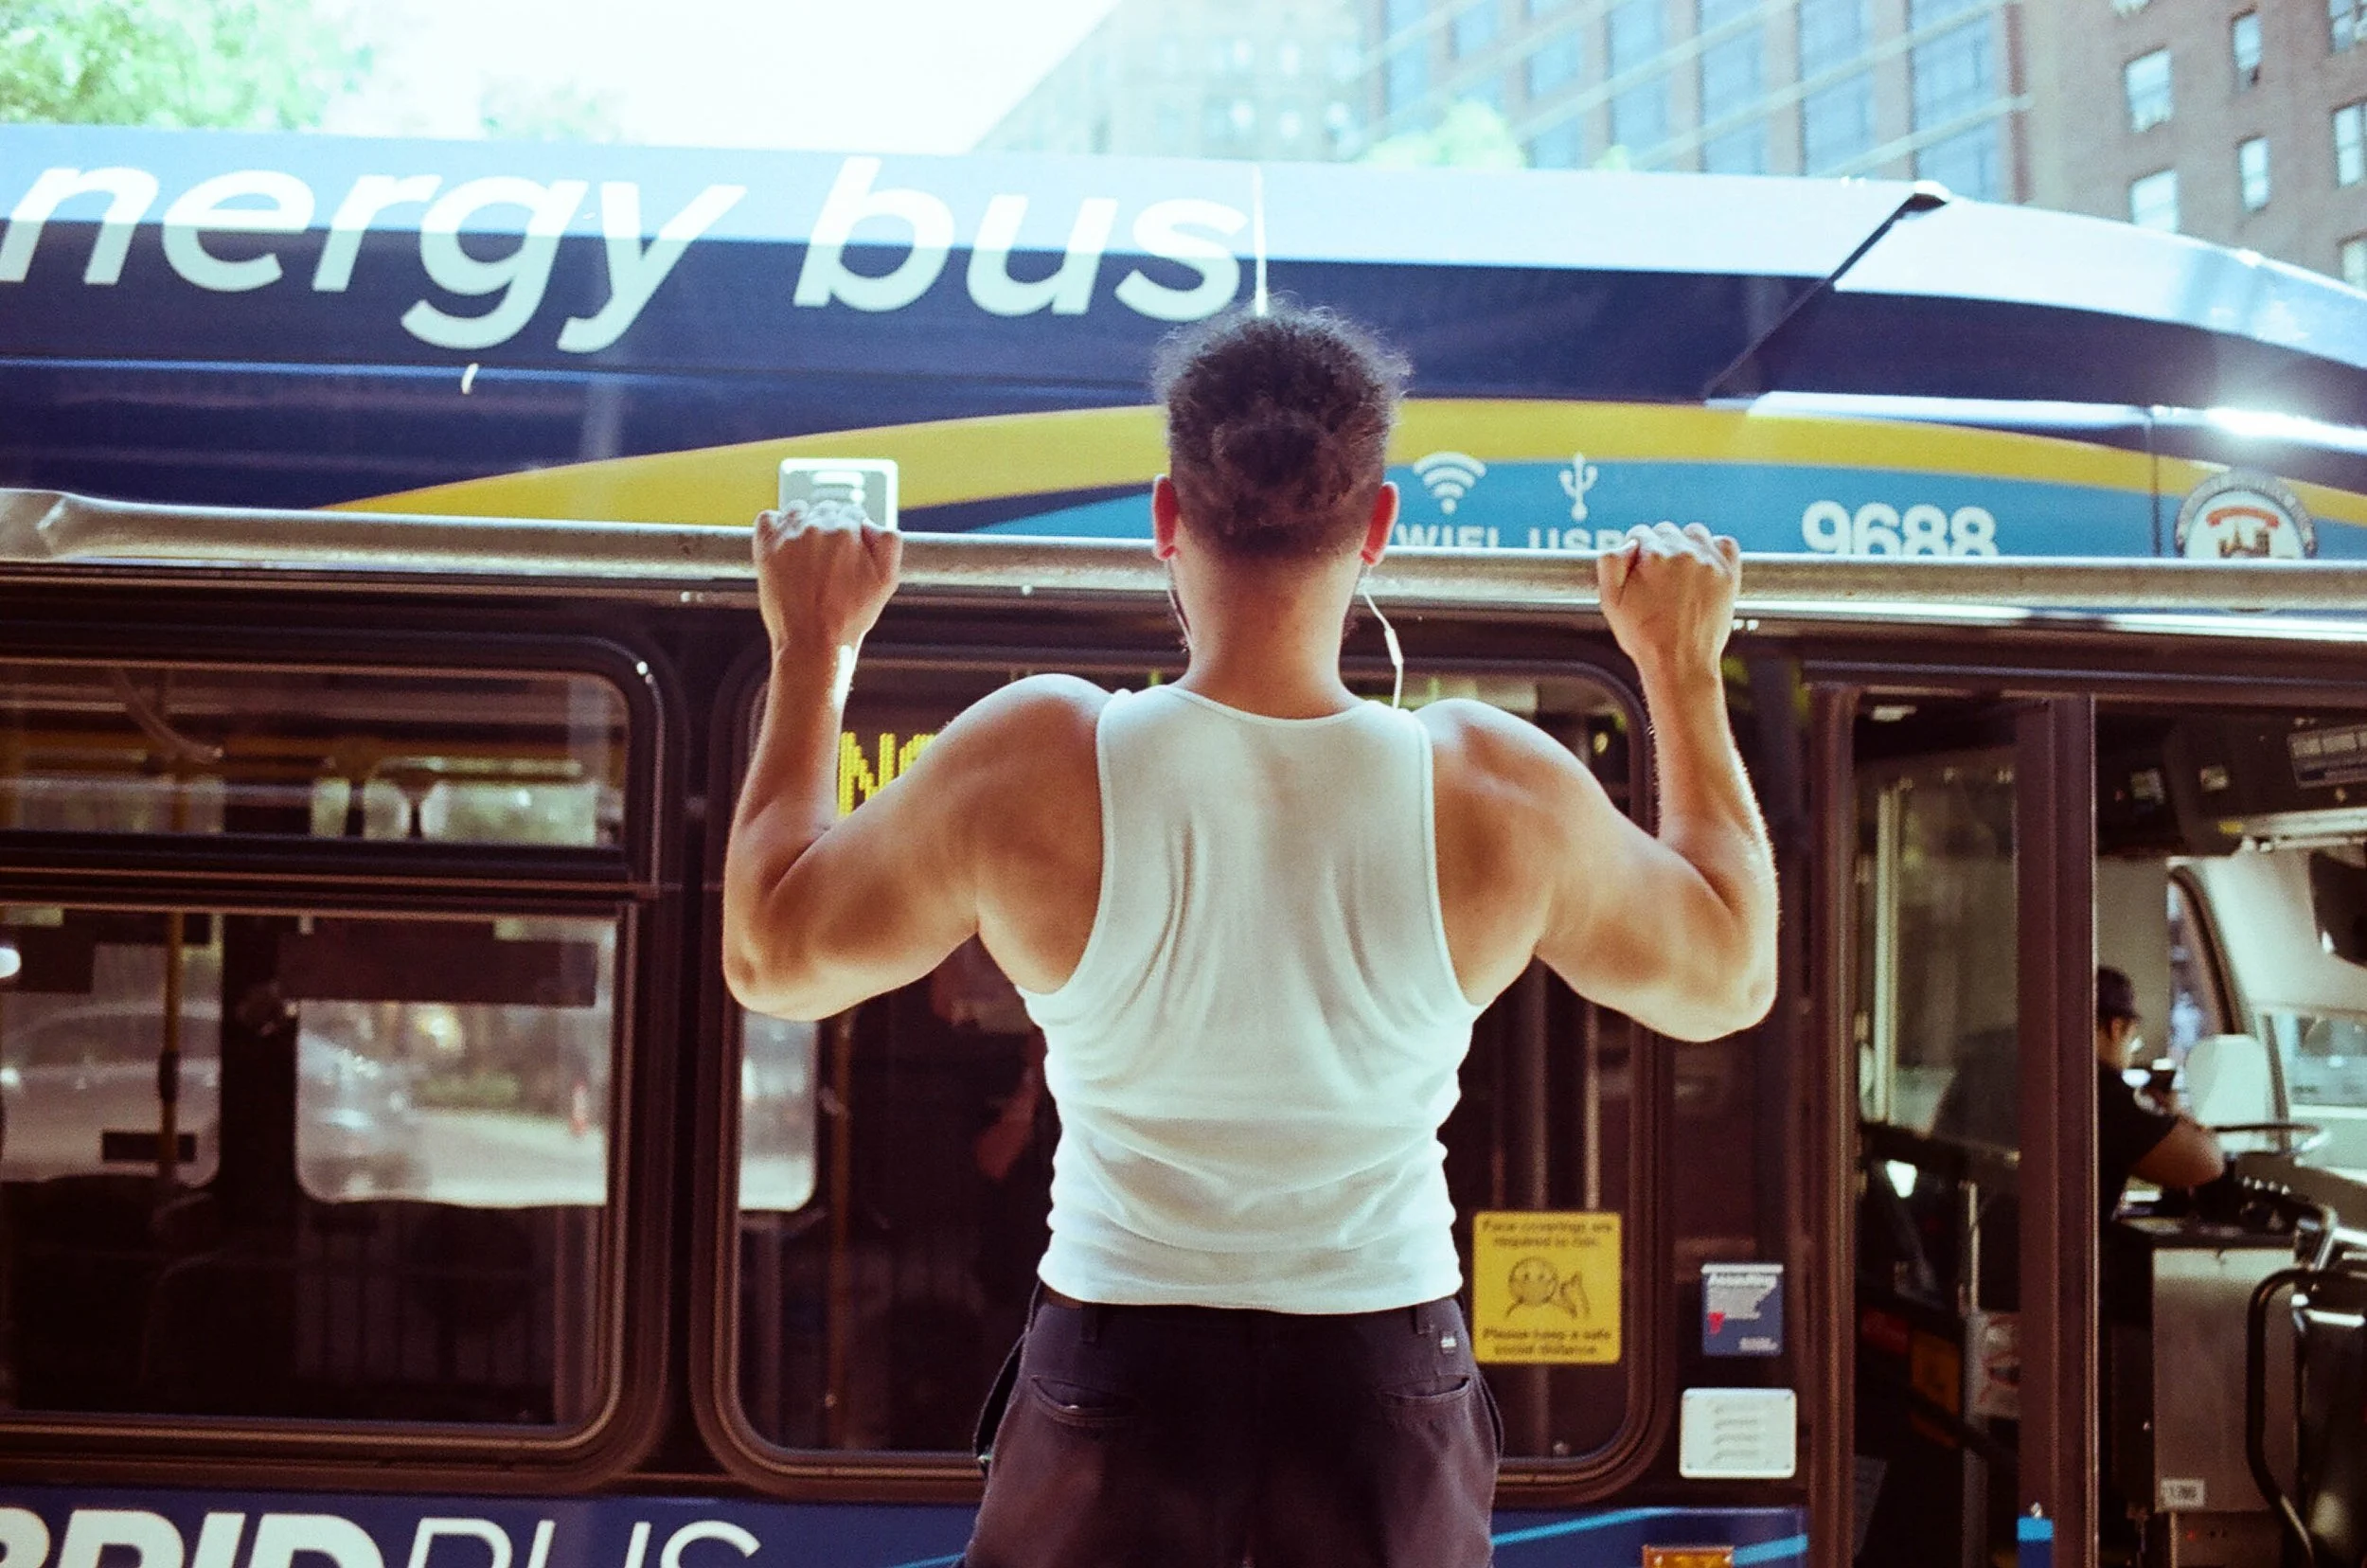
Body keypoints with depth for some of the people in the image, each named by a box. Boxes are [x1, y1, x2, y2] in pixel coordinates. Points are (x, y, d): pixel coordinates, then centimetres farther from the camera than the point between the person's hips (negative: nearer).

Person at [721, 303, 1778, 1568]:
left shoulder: (1030, 769, -15)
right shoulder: (1502, 797, -12)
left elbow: (770, 955, 2)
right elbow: (1730, 979, 8)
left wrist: (812, 649, 11)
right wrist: (1684, 669, 15)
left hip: (1116, 1380, 0)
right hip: (1386, 1381, 1)